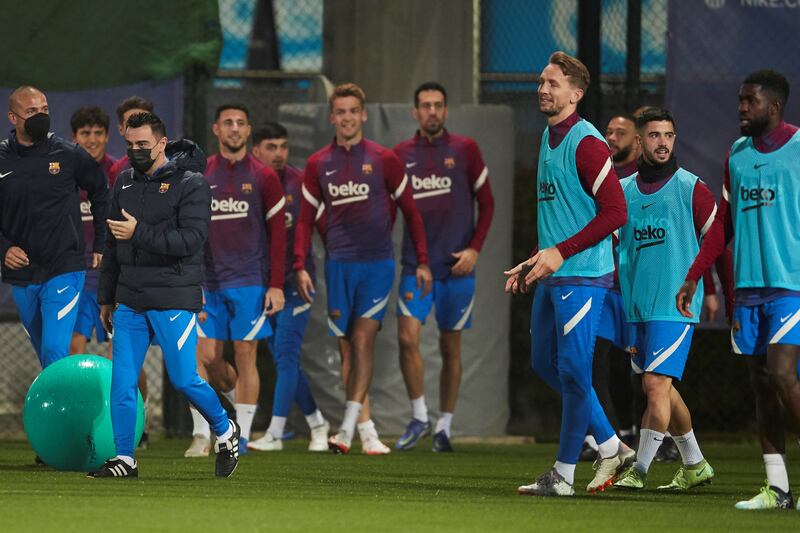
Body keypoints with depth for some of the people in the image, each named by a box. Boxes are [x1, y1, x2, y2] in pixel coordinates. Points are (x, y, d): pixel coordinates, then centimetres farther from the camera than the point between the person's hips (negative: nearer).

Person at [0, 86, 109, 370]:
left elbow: (101, 194, 12)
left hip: (64, 271, -3)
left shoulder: (69, 155, -4)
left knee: (55, 351, -16)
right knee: (45, 354, 15)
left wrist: (100, 245, 10)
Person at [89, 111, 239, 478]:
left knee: (184, 379, -4)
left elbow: (193, 239, -18)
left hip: (174, 300, -6)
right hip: (129, 301, 6)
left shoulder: (190, 182, -7)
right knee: (122, 382, 0)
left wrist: (140, 233, -23)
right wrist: (106, 298, 22)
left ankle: (225, 431, 20)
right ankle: (124, 459, 6)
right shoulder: (125, 182, 13)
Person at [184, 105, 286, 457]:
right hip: (210, 282, 2)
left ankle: (242, 436, 4)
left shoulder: (263, 177, 2)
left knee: (245, 356, -2)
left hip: (250, 281, -2)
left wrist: (277, 286, -6)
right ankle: (201, 435, 14)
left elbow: (278, 233, 1)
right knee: (205, 356, -4)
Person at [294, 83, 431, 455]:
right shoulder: (318, 165, 8)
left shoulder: (383, 160, 2)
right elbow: (306, 220, 12)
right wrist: (300, 266, 2)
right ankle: (367, 431, 5)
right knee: (348, 348, 2)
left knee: (363, 339, -14)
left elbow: (410, 212, 7)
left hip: (377, 263, -3)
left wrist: (422, 261, 3)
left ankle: (348, 427, -17)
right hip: (339, 265, 3)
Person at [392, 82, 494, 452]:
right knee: (407, 338, -13)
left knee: (450, 347, 5)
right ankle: (419, 417, 2)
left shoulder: (465, 150, 1)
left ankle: (444, 425, 15)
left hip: (456, 267, -1)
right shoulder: (401, 154, 6)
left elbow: (486, 202, 5)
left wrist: (474, 248, -6)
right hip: (415, 265, 1)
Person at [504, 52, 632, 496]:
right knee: (545, 363, 14)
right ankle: (611, 447, 23)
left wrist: (561, 252, -19)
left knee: (572, 370, -5)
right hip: (552, 276, 10)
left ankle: (563, 475, 3)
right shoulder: (548, 138, 15)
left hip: (582, 276, -10)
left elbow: (615, 212, -18)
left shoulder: (586, 143, -14)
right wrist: (536, 261, 19)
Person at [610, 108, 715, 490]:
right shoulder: (623, 190, 10)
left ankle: (640, 469, -11)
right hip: (635, 307, 6)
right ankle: (694, 466, 27)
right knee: (659, 389, 12)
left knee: (657, 384, -14)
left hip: (675, 306, -5)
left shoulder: (690, 188, -2)